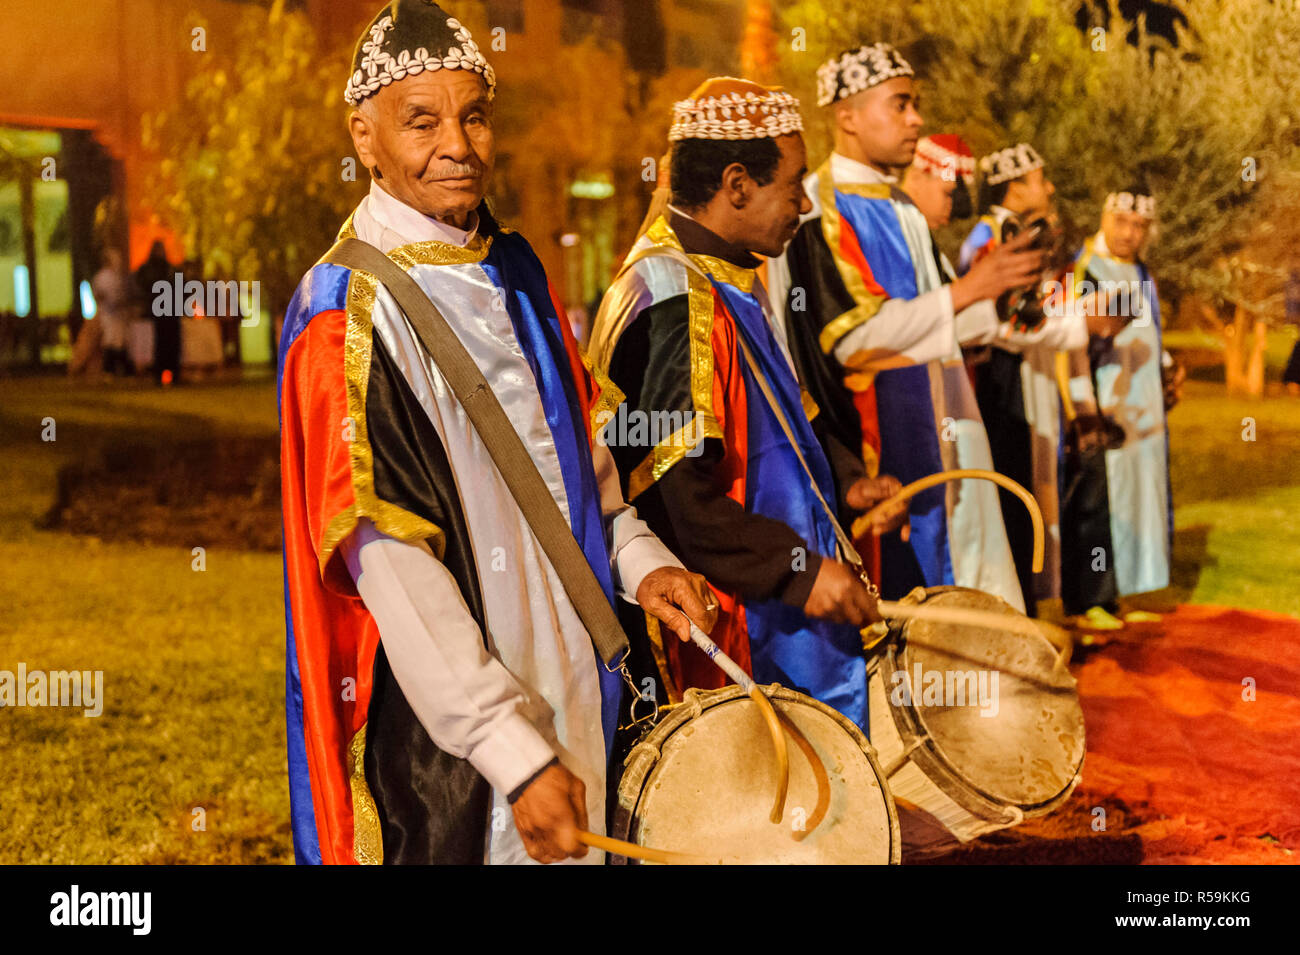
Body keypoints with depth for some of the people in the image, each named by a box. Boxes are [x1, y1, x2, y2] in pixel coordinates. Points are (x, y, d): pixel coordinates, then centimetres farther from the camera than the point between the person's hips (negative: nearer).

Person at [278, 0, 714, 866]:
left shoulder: (514, 272, 6)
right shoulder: (348, 316, -18)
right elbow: (389, 566, -23)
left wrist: (635, 555, 1)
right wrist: (515, 754, -27)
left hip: (568, 685, 7)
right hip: (441, 734, -7)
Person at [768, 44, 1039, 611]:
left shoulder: (900, 208, 15)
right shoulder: (818, 211, -12)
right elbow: (855, 334, -20)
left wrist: (997, 290, 10)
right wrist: (968, 290, -20)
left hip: (933, 435, 9)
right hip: (873, 443, -9)